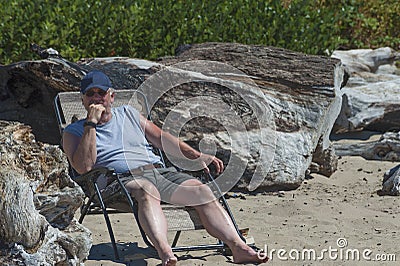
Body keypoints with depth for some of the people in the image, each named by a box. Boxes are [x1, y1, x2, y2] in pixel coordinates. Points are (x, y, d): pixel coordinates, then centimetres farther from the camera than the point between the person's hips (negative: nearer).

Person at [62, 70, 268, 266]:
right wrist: (91, 123, -5)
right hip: (121, 179, -5)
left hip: (158, 171, 5)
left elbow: (163, 139, 29)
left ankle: (238, 247, -35)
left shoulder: (128, 114, 27)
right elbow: (83, 167, -5)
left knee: (201, 190, -22)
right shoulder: (73, 132, 14)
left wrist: (198, 156, 20)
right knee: (146, 191, -39)